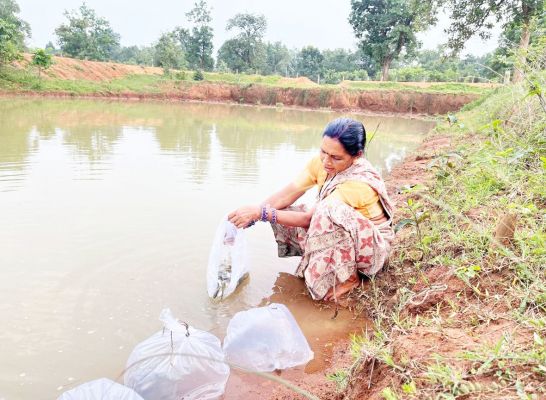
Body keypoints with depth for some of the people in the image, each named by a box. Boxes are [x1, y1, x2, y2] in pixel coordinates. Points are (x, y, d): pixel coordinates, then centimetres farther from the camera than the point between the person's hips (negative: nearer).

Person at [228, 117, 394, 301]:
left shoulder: (360, 182, -32)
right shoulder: (322, 161, -11)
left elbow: (308, 218, -30)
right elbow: (287, 194, -14)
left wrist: (261, 212, -31)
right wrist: (254, 212, -27)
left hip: (372, 244, -7)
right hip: (338, 234, 7)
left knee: (329, 212, -37)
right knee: (281, 214, -8)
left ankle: (349, 277, -15)